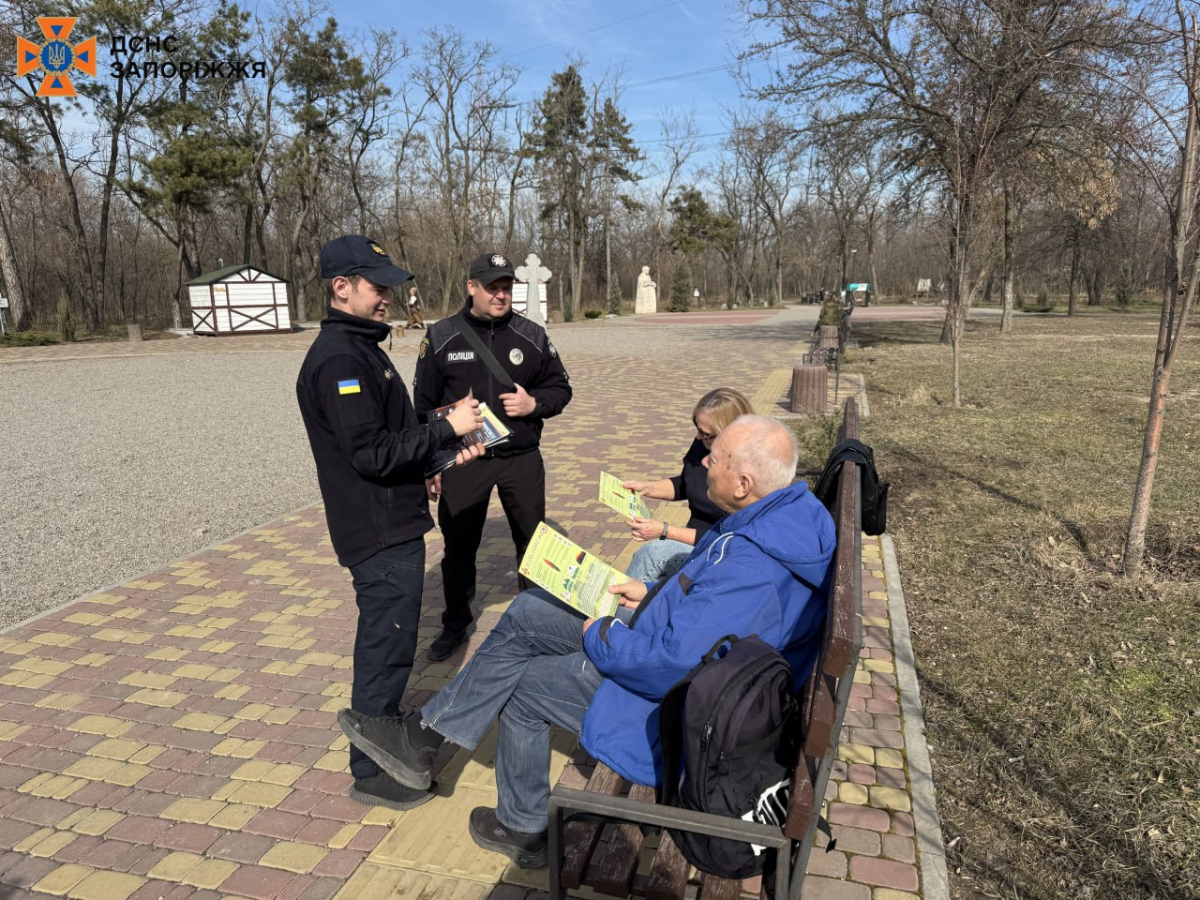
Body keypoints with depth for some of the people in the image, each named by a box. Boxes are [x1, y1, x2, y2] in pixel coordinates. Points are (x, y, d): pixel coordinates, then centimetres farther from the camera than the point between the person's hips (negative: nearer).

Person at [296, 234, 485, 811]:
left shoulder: (361, 347, 13)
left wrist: (442, 453, 9)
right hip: (380, 532, -10)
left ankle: (387, 726, 43)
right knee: (387, 646, 2)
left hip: (393, 525, 10)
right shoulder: (339, 360, -21)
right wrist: (447, 429, -19)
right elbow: (373, 455, -25)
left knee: (384, 639, 24)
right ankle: (371, 772, 18)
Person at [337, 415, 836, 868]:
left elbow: (671, 665, -34)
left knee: (522, 685, 4)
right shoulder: (784, 509, -3)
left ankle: (522, 830, 29)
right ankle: (424, 733, 19)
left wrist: (599, 638, -16)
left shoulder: (754, 569, -35)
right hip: (678, 644, 10)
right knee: (525, 613, 7)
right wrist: (654, 595, 5)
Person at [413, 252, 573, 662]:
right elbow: (425, 405, 2)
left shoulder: (532, 336, -1)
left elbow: (560, 387, 8)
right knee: (458, 548, 11)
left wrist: (534, 403, -14)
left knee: (533, 542, 12)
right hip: (461, 463, 0)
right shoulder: (441, 337, -4)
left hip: (522, 459, 1)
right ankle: (455, 624, 32)